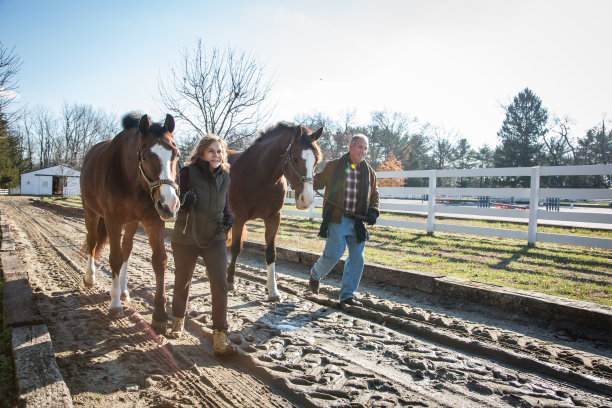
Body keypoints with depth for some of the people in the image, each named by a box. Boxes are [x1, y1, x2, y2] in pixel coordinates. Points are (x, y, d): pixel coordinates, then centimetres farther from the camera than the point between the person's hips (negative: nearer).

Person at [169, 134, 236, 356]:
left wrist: (228, 216, -5)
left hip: (215, 238, 2)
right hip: (186, 238, -2)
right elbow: (176, 204, -7)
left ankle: (220, 336, 1)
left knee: (220, 285, -8)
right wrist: (185, 202, -30)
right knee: (182, 282, 16)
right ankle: (178, 321, 43)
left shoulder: (225, 176, 2)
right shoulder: (188, 172, -10)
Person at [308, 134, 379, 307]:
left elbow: (374, 195, 19)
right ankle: (315, 275, 26)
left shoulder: (369, 172, 11)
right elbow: (317, 182, 6)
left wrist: (373, 211, 2)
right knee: (334, 253, -7)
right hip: (337, 220, -4)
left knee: (357, 257, 2)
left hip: (358, 222, 5)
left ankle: (347, 295, 15)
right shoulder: (333, 166, 1)